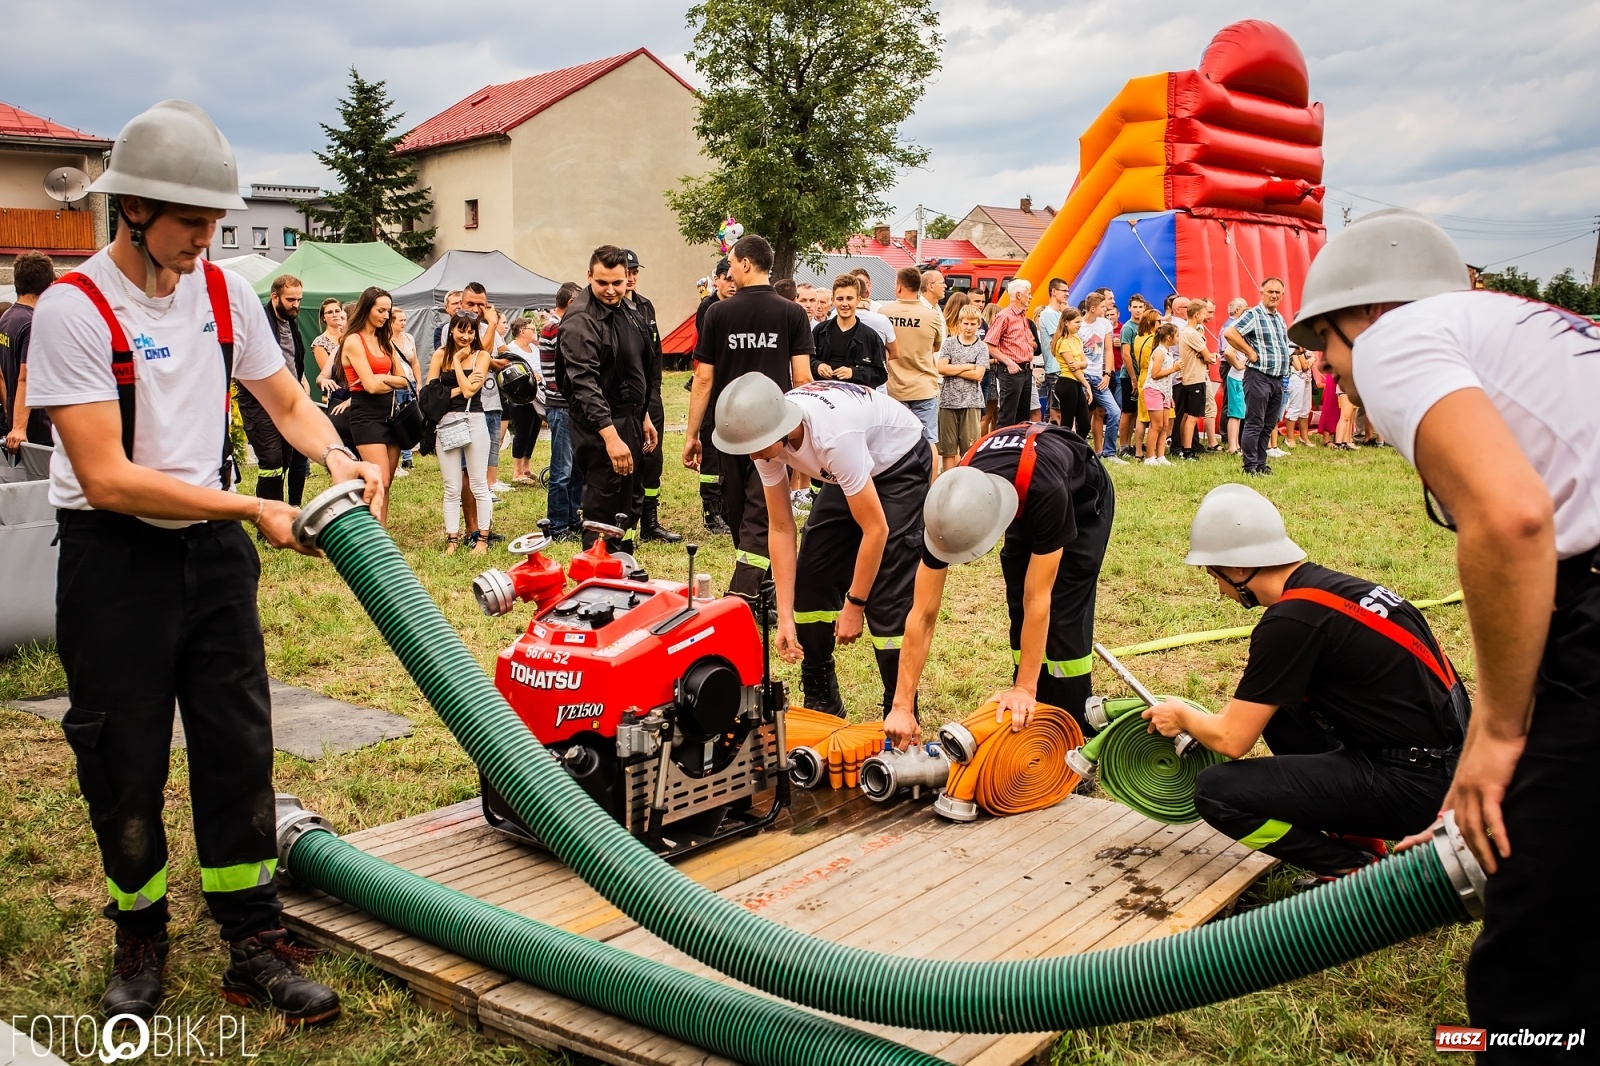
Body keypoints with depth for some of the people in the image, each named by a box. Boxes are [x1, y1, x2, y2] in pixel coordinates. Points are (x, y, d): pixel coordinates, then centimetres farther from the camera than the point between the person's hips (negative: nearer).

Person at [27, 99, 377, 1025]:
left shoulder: (226, 293, 3)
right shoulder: (75, 309, -14)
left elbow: (288, 401, 12)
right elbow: (107, 478, -20)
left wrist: (339, 457, -9)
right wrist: (252, 509, -21)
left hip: (213, 551, 4)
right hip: (114, 560, -4)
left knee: (239, 748, 6)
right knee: (124, 765, 8)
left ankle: (257, 946, 16)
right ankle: (141, 939, 29)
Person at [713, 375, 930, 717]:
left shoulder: (833, 437, -41)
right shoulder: (765, 433, -21)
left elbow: (875, 528, -32)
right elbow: (781, 528, -12)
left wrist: (853, 605, -22)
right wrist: (785, 616, -13)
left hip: (900, 465, -7)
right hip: (849, 472, 7)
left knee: (886, 595, -16)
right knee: (811, 580, 2)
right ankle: (821, 705, 17)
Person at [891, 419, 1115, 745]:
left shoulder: (1046, 493, -47)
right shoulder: (949, 508, -33)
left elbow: (1037, 599, -39)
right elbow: (922, 614, -29)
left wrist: (1024, 688, -35)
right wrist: (902, 706, -29)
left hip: (1083, 499, -4)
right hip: (1023, 504, 4)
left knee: (1063, 616, -12)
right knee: (1019, 611, -4)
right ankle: (1028, 722, 10)